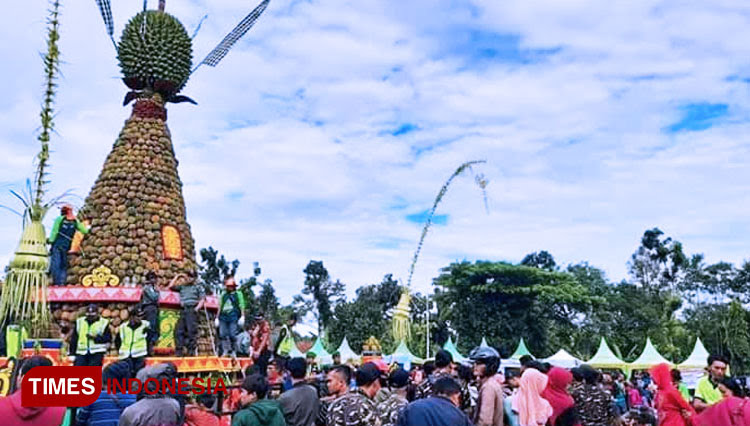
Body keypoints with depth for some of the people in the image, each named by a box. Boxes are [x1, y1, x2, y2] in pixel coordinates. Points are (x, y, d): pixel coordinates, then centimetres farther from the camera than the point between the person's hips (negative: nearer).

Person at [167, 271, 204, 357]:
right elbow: (170, 286, 11)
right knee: (179, 331, -3)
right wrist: (177, 277, 16)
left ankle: (192, 351, -13)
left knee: (191, 330, -12)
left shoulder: (197, 287, 14)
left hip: (192, 310, -4)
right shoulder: (182, 287, 23)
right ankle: (179, 352, 0)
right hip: (183, 310, 4)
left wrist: (197, 308, -8)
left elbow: (201, 300, 7)